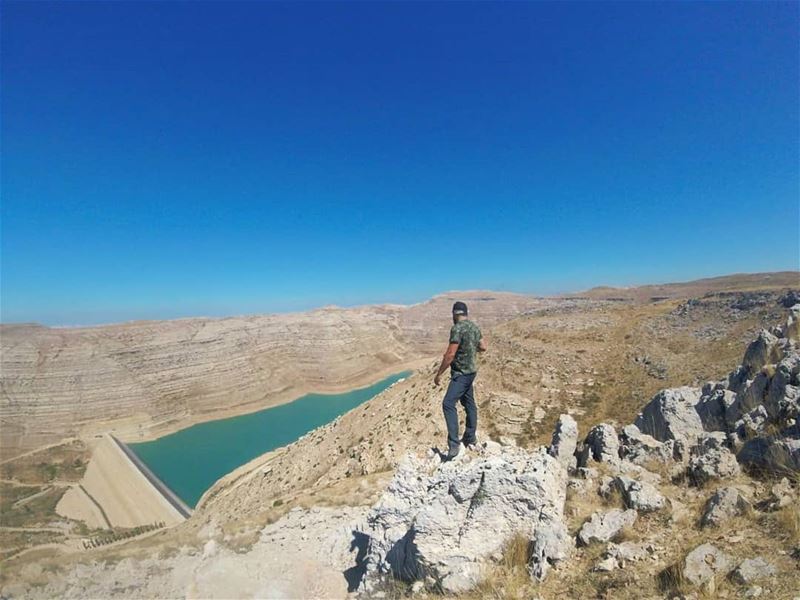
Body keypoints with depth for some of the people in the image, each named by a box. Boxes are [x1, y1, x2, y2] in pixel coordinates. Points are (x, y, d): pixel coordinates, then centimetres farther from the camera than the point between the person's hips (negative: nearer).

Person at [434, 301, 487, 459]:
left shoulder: (457, 329, -20)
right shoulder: (474, 327, 6)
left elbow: (450, 354, -23)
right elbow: (483, 348, 16)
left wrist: (439, 374, -16)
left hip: (461, 373, -10)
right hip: (470, 371, 10)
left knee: (448, 404, -17)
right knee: (469, 404, 19)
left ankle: (454, 444, -22)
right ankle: (470, 438, 32)